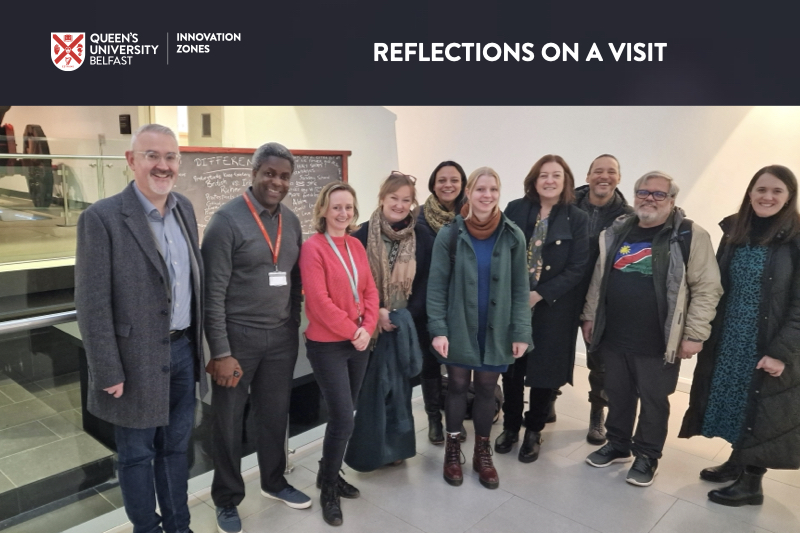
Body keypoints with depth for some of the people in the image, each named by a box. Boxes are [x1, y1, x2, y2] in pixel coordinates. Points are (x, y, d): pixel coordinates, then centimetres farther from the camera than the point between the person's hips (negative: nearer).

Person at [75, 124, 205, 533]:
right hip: (137, 358, -6)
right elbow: (92, 304, -15)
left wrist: (197, 342, 12)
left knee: (175, 446, 20)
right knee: (137, 453, 14)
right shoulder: (101, 218, -15)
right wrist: (109, 372, -14)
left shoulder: (184, 209, 4)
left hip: (183, 350, 6)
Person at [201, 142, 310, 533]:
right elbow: (213, 291, -14)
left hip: (281, 336, 5)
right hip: (238, 336, -5)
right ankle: (227, 499, 30)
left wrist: (294, 328, 11)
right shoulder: (227, 219, -12)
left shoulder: (291, 221, 7)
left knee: (275, 414, 18)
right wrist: (220, 352, -16)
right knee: (229, 421, 10)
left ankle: (273, 481, 40)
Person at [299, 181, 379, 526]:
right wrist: (351, 331, -15)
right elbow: (319, 300, -19)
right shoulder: (312, 247, -13)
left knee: (343, 415, 15)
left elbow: (370, 290, 7)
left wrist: (367, 328, -8)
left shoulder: (356, 245, 8)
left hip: (359, 343, 7)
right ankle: (328, 490, 16)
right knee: (343, 420, -5)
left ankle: (329, 474, 34)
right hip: (328, 345, -6)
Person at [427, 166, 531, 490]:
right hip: (459, 328, -1)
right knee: (458, 385, 10)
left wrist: (521, 332, -6)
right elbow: (436, 286, -6)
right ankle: (452, 449, 29)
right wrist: (438, 329, -12)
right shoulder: (449, 235, -8)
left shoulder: (513, 236, -4)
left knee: (487, 388, 12)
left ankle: (482, 453, 30)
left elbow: (520, 288, -1)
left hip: (496, 330, 1)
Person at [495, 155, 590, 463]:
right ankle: (510, 426, 31)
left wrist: (539, 295, -16)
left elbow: (577, 269, -8)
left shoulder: (577, 219, -4)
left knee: (545, 370, 9)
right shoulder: (515, 210, 0)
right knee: (511, 368, 10)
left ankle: (533, 431, 29)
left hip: (554, 308, -1)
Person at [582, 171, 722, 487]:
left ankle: (647, 456, 29)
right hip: (613, 337, 4)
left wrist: (694, 335, -12)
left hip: (658, 342, -4)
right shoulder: (616, 233, 7)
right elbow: (598, 280, 13)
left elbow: (707, 289, -9)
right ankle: (617, 445, 36)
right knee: (617, 395, 17)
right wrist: (589, 316, 11)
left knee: (653, 401, 11)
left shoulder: (690, 236, -8)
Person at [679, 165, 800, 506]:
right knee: (733, 402, 15)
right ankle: (736, 463, 34)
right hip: (727, 338, 5)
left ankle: (752, 482, 22)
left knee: (758, 411, 7)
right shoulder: (734, 232, 4)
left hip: (769, 346, -4)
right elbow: (717, 287, 6)